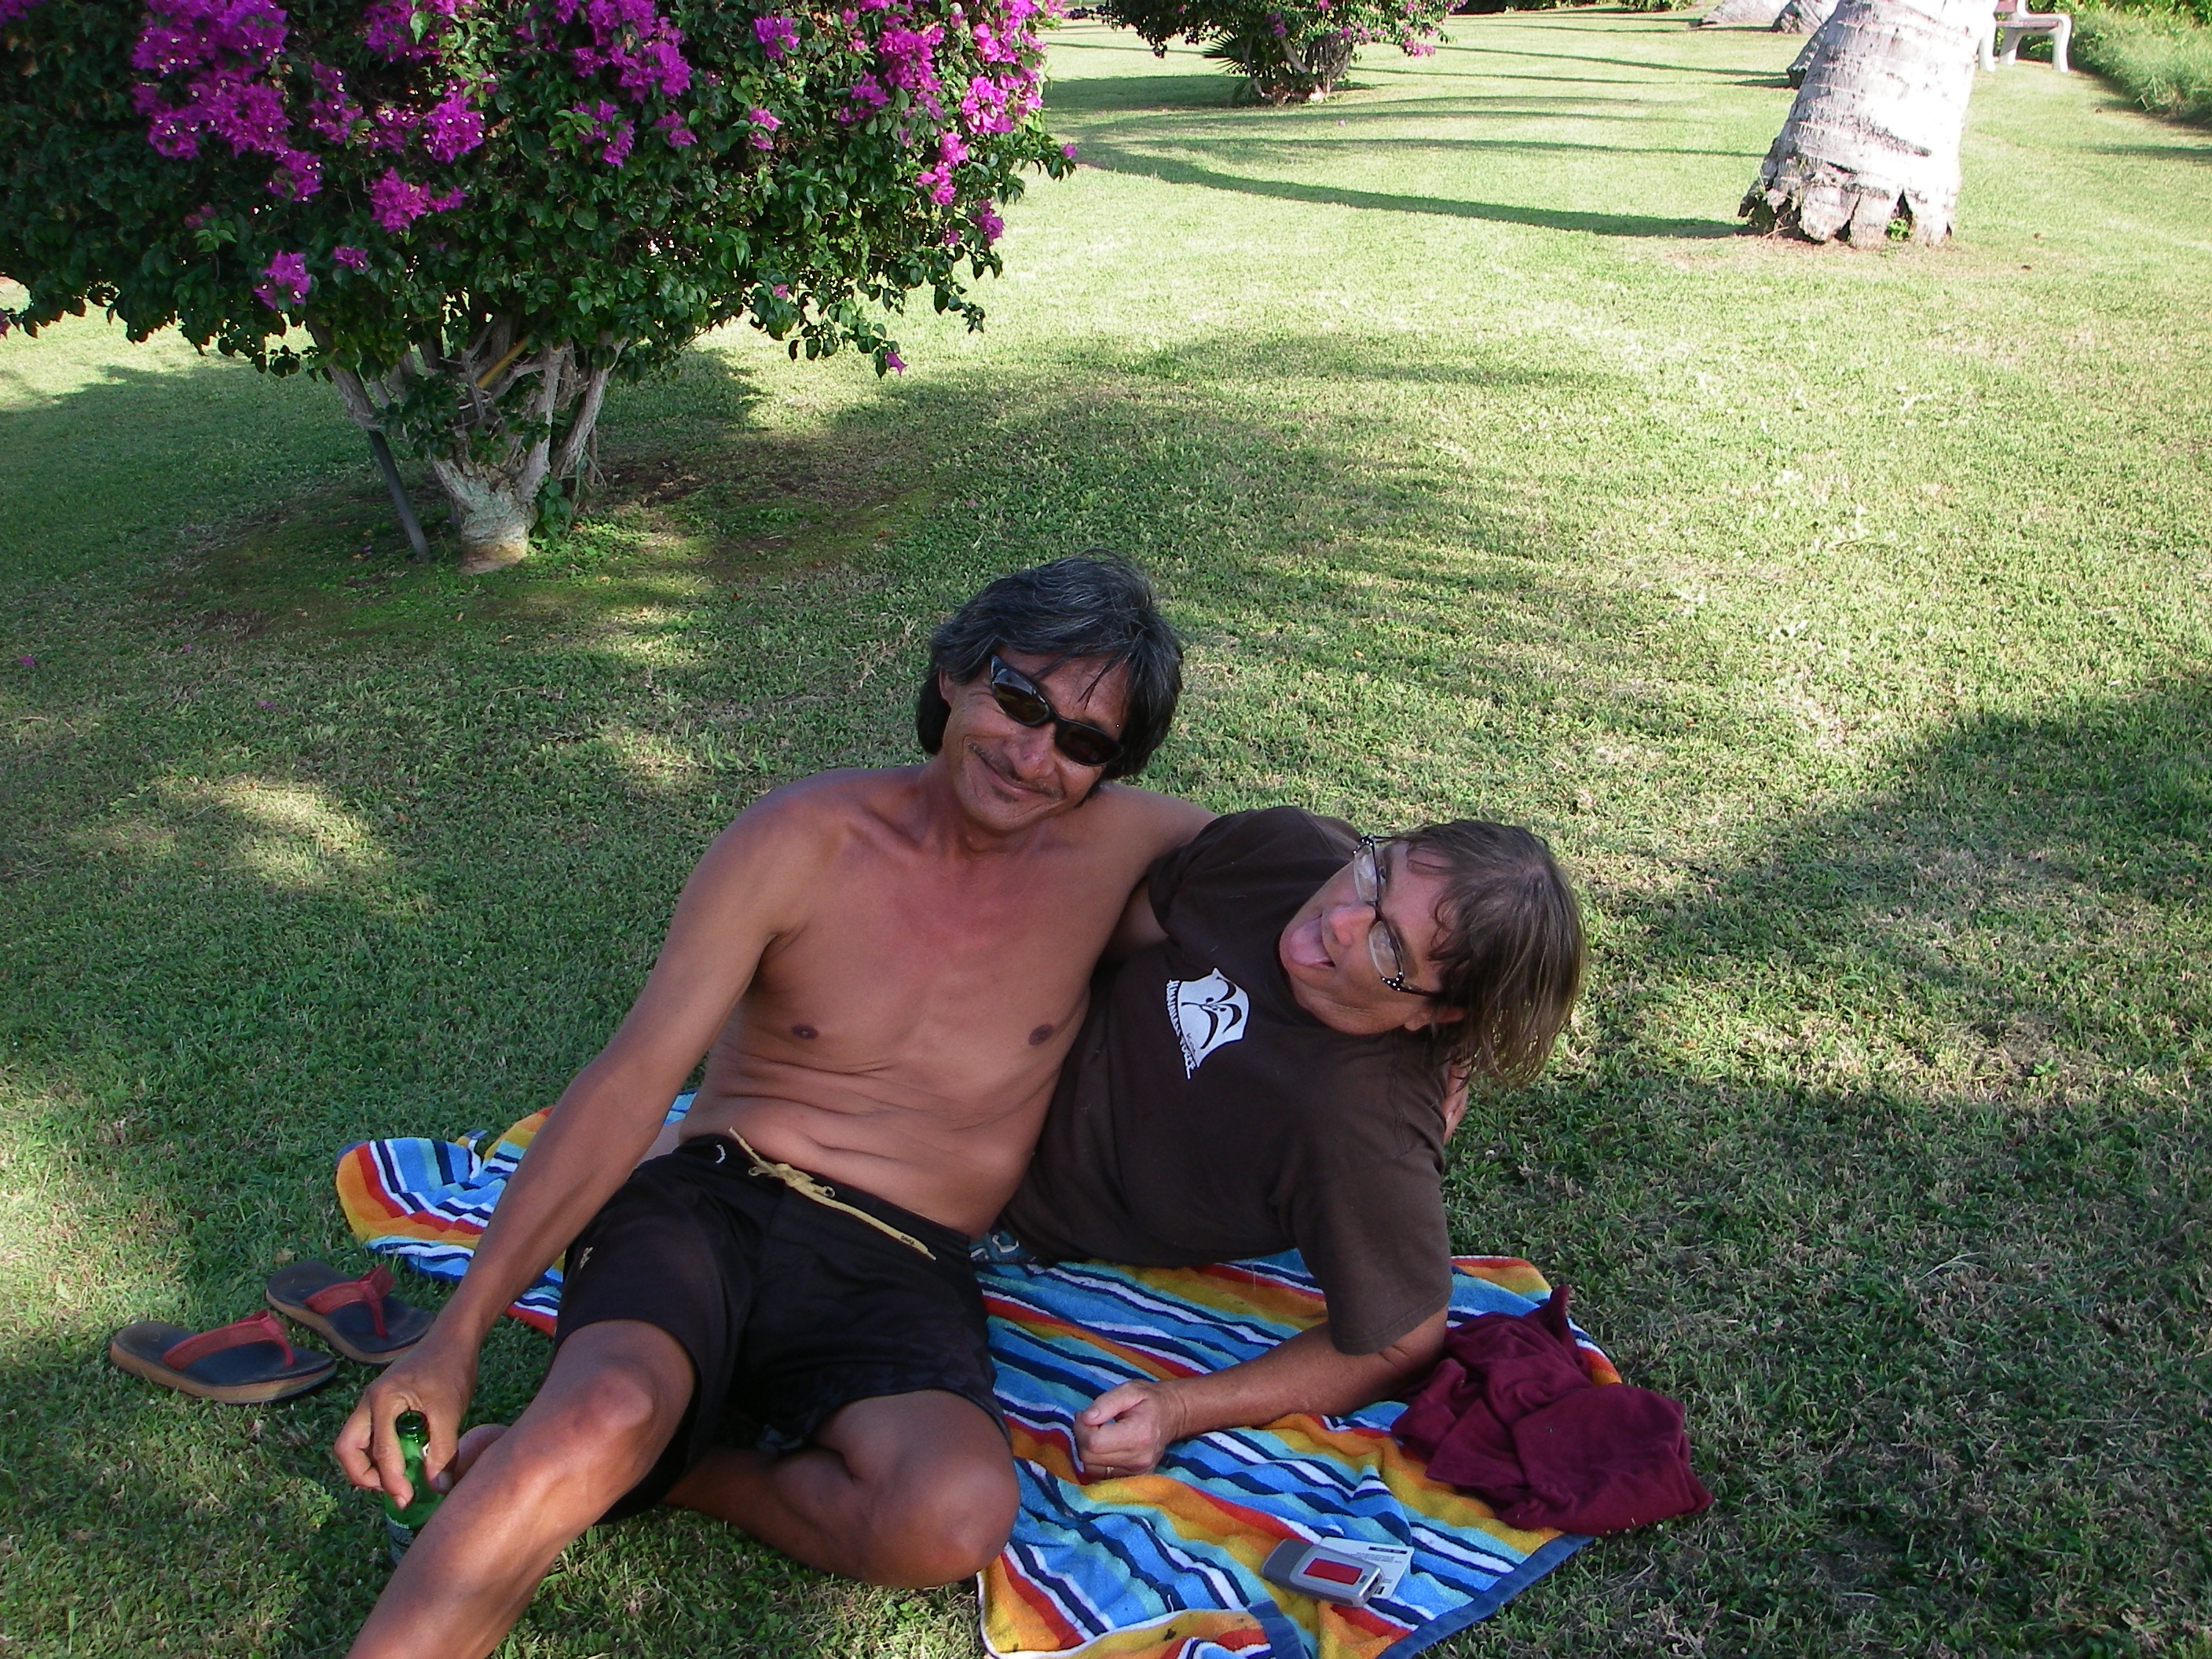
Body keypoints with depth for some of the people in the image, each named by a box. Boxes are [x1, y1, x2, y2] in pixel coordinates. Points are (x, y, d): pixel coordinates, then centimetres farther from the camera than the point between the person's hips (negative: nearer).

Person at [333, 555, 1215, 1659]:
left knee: (957, 1517, -32)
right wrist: (458, 1334, -12)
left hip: (900, 1278, 2)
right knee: (605, 1411, -37)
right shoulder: (804, 841, -3)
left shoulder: (1118, 845, 3)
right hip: (711, 1206, -2)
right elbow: (631, 1083, -7)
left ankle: (659, 1467, -8)